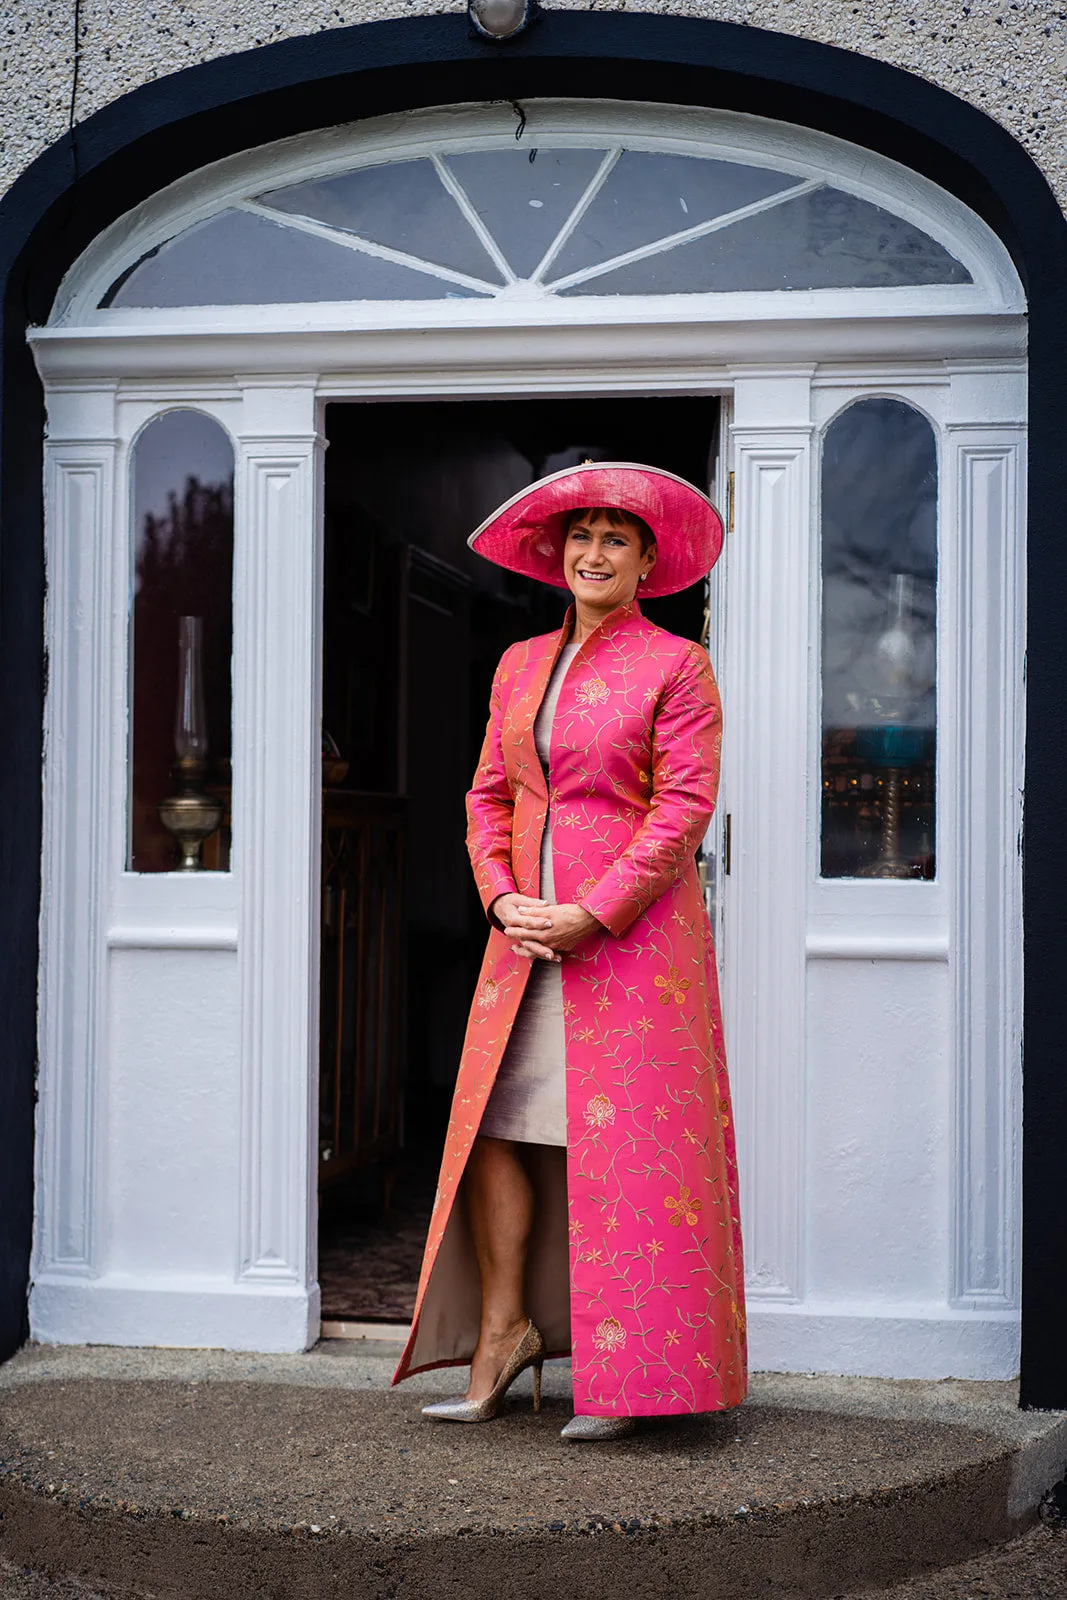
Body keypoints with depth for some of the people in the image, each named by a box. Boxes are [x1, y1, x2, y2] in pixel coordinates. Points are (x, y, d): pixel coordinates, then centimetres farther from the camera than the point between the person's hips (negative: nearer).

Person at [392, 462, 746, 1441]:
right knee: (493, 1124, 0)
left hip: (635, 931, -5)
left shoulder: (676, 666, -1)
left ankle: (628, 1377, 2)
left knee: (625, 1140, -5)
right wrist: (504, 899, -3)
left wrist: (589, 914, -15)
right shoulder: (520, 666, 15)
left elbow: (684, 806, -9)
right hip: (526, 934, 5)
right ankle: (502, 1330, 11)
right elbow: (489, 796, 14)